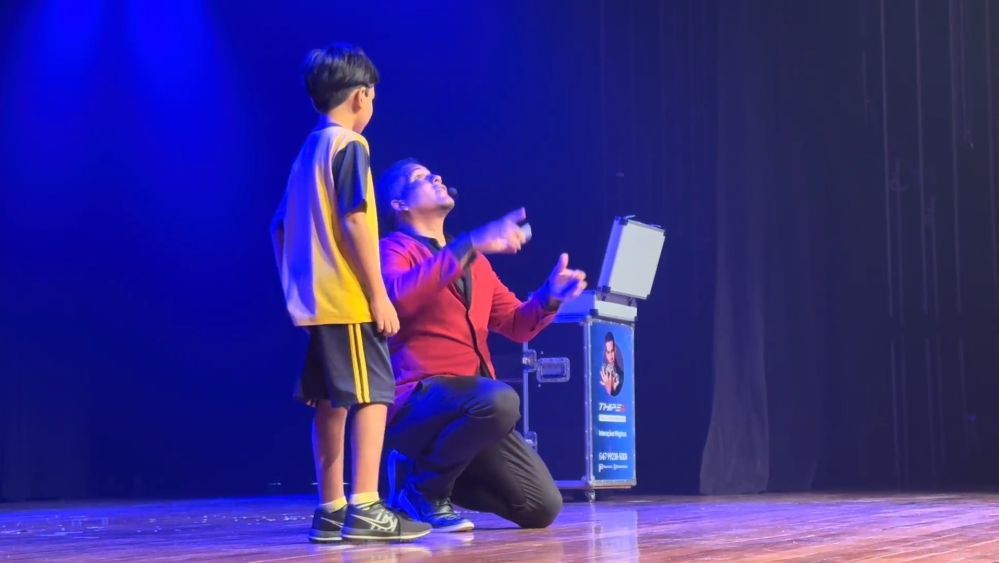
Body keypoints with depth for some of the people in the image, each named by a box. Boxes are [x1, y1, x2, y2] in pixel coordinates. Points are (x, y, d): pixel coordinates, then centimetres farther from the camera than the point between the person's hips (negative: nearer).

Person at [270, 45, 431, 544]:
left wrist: (292, 288, 20)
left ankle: (331, 512, 12)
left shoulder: (308, 152, 17)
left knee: (330, 402, 10)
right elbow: (354, 223, -16)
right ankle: (364, 510, -12)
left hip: (314, 299, 8)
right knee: (372, 394, -7)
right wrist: (379, 293, -15)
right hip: (349, 298, -8)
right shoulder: (349, 145, -8)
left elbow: (280, 228, 17)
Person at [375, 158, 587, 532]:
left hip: (472, 406, 7)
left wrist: (549, 296, 2)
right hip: (416, 401, -7)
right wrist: (469, 245, -25)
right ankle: (422, 488, -13)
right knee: (498, 400, -38)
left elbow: (517, 325, 23)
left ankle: (429, 469, 15)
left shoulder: (473, 260, 19)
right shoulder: (393, 249, -2)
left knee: (542, 508, -2)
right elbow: (398, 296, -25)